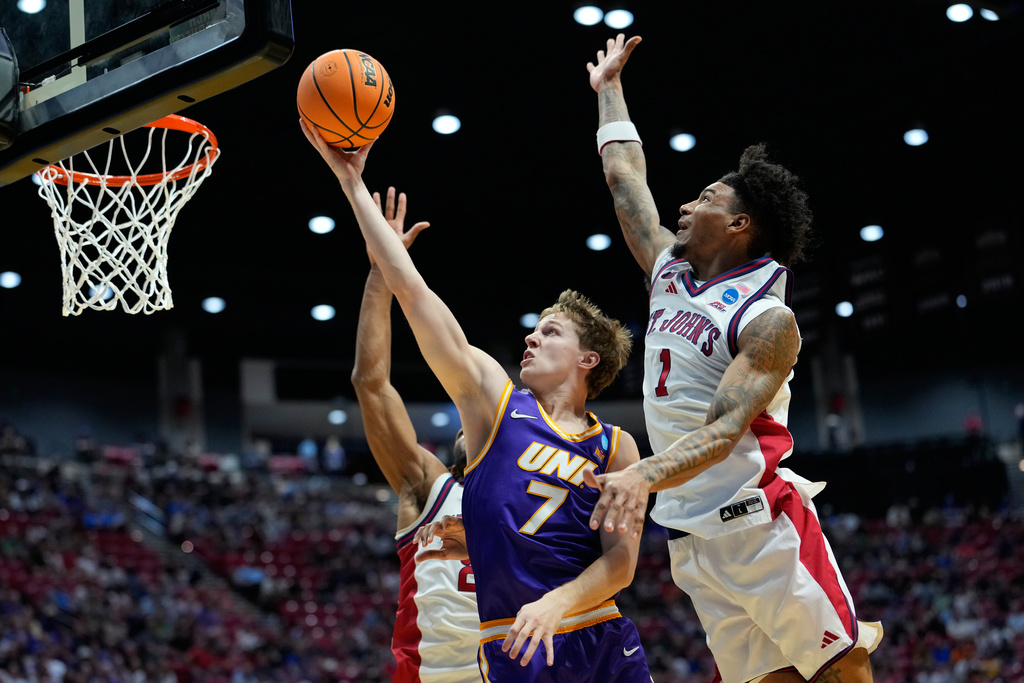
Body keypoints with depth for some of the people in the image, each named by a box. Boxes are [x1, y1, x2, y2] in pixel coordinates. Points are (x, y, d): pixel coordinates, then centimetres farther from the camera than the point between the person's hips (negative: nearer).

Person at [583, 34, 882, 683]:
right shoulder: (669, 273, 11)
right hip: (691, 539, 6)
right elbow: (626, 174, 22)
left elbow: (723, 431, -23)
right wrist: (609, 87, 29)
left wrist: (642, 477, -39)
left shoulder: (768, 320, -11)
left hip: (760, 525, -6)